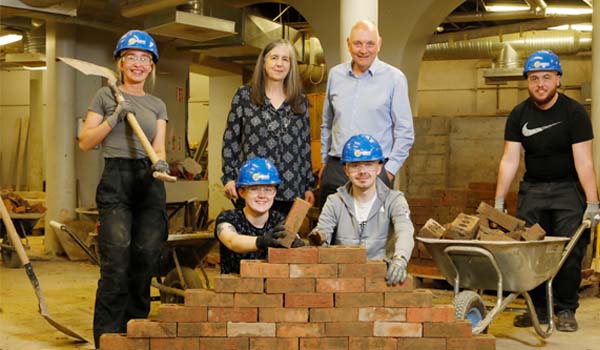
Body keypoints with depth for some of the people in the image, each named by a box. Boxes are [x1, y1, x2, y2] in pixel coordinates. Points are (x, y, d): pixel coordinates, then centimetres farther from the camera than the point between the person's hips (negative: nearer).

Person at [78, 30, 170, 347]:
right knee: (116, 266, -12)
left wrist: (160, 161, -17)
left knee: (144, 263, 2)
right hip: (115, 180, -3)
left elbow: (158, 143, 5)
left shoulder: (157, 105, 17)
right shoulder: (105, 96, 8)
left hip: (149, 182, 4)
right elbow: (85, 142, 3)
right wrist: (114, 118, -9)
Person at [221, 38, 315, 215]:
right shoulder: (244, 95, 6)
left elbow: (305, 145, 15)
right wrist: (229, 177, -2)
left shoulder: (300, 101, 12)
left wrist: (308, 186, 12)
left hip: (290, 192, 2)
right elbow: (230, 139, 6)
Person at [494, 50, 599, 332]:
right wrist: (499, 202, -8)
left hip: (568, 187, -3)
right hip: (532, 188, 3)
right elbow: (509, 159, -2)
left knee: (570, 251, -11)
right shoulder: (519, 115, 0)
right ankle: (539, 309, 8)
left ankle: (566, 310, 3)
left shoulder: (574, 112, -11)